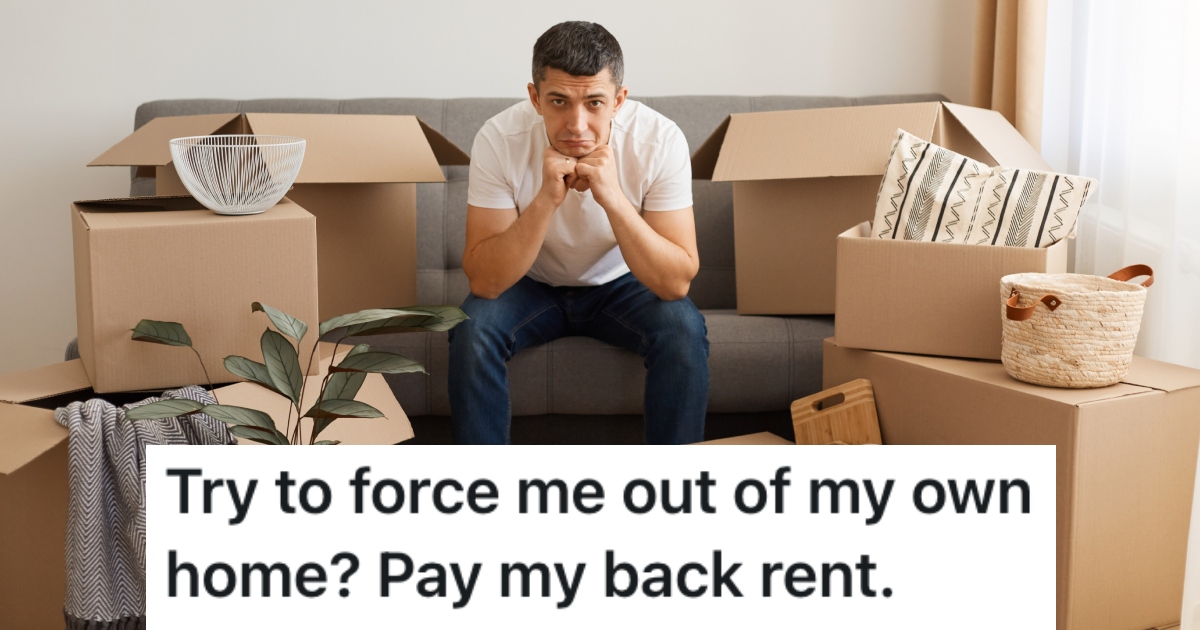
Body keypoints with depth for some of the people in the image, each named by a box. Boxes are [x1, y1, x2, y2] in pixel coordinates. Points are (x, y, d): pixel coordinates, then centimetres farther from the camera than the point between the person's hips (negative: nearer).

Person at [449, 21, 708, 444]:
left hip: (622, 286, 0)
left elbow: (677, 282, -28)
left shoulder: (660, 140, -26)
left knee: (683, 329, -28)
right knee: (472, 328, -28)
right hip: (532, 286, 0)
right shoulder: (499, 139, -26)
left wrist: (612, 198, -41)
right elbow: (483, 281, -27)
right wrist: (546, 200, -41)